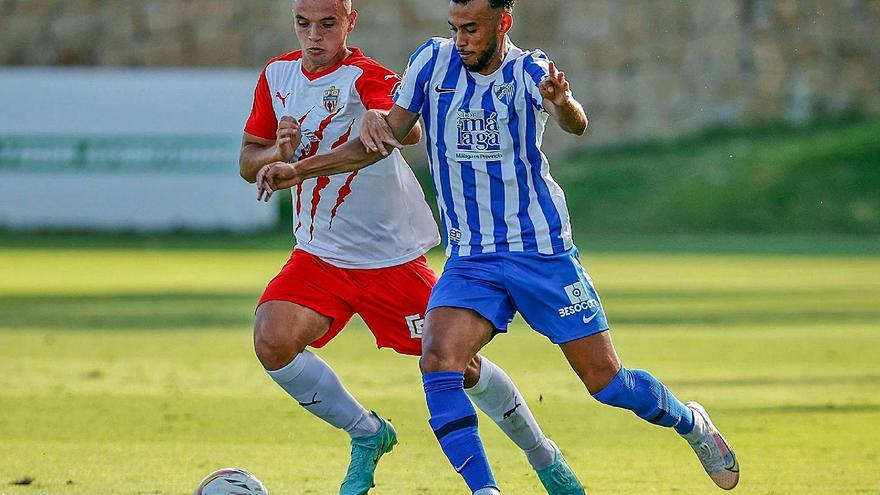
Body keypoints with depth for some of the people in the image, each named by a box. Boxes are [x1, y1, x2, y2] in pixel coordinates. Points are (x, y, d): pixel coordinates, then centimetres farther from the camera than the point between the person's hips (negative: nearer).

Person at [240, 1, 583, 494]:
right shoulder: (278, 75, 1)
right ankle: (368, 435, 2)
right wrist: (280, 152, -16)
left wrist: (383, 120, -63)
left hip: (392, 254, -4)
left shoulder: (367, 77, -18)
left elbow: (410, 130, -39)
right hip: (318, 255, 4)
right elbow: (248, 163, 7)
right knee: (272, 341, -20)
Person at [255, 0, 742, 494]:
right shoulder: (433, 62, -2)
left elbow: (576, 124, -30)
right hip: (469, 259, 3)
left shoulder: (529, 72, -10)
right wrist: (298, 171, 3)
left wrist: (563, 105, -55)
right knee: (438, 360, -23)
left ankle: (691, 423, 31)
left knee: (607, 382, 0)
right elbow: (387, 138, 8)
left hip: (542, 250, -3)